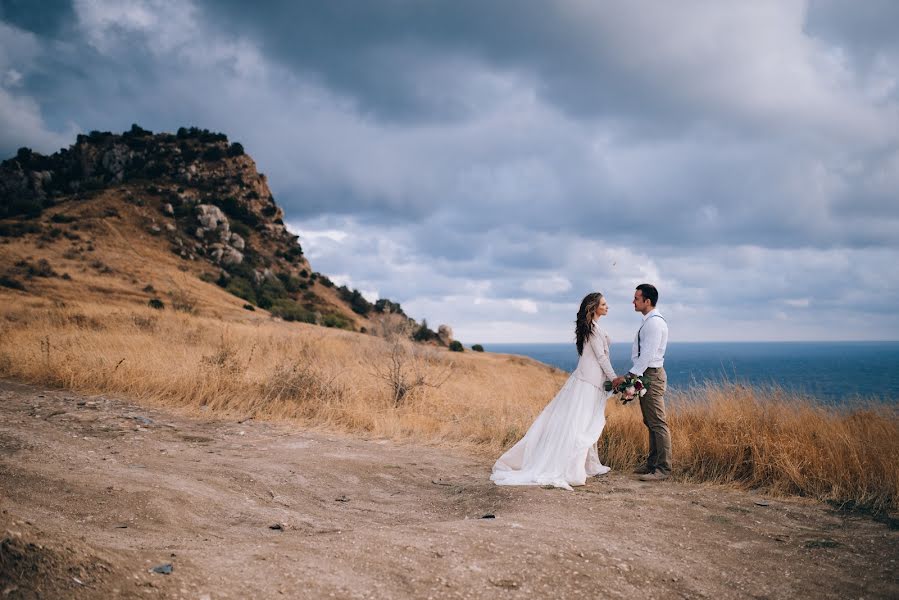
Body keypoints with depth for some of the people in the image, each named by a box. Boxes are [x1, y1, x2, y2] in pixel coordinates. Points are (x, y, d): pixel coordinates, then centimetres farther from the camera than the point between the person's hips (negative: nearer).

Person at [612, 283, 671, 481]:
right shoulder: (650, 321, 15)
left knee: (657, 423, -7)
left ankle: (663, 469, -5)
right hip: (646, 374, 11)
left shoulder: (654, 322, -17)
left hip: (652, 375, -11)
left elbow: (647, 355, -22)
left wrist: (629, 376, -23)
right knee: (650, 422, 15)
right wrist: (633, 376, 14)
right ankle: (653, 463, 23)